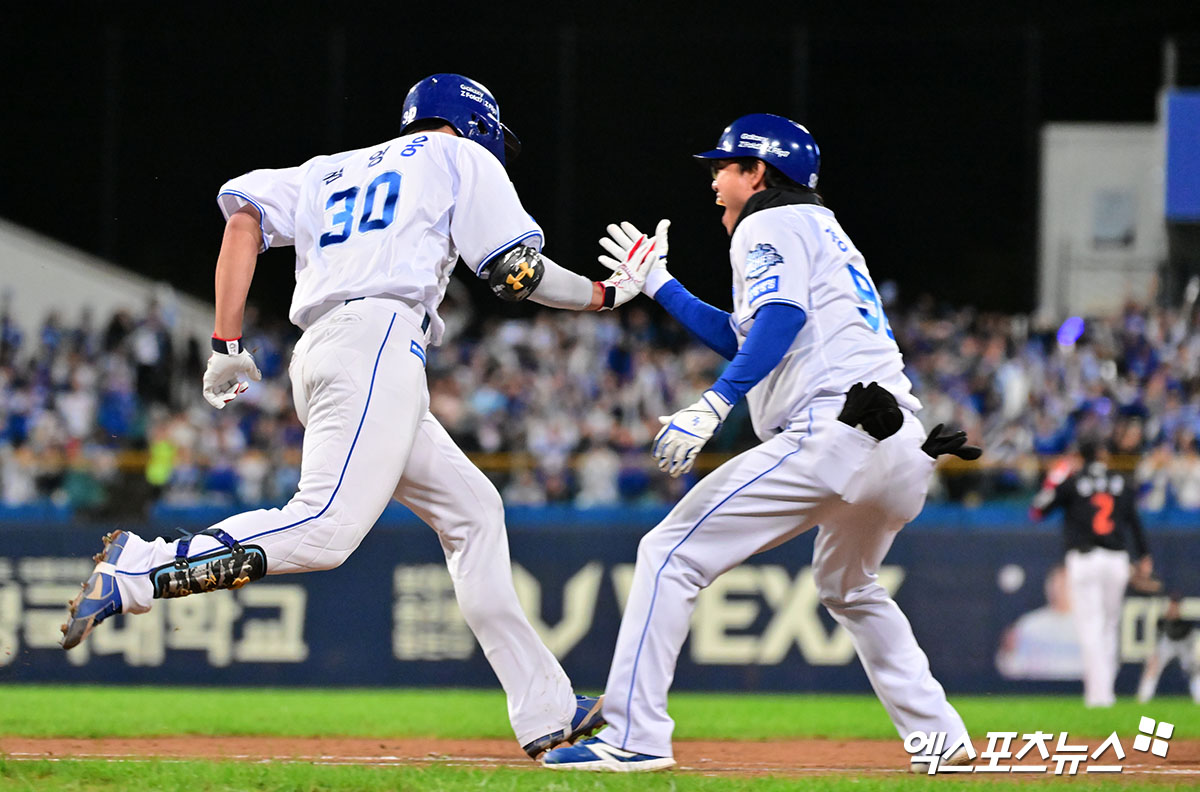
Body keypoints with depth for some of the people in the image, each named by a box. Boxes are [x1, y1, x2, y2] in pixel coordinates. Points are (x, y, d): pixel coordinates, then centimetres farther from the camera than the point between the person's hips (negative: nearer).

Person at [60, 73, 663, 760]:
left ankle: (545, 710, 9)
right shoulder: (460, 156, 16)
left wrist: (228, 344, 11)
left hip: (318, 355, 9)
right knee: (325, 529, -22)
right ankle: (135, 574, -31)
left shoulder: (337, 171, 30)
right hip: (379, 340, -9)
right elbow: (516, 272, 8)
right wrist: (608, 295, 24)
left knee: (472, 509, 13)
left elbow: (244, 211, 15)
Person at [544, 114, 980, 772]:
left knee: (671, 555, -8)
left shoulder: (771, 223, 5)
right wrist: (660, 286, 39)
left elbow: (782, 317, -16)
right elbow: (742, 341, 37)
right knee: (848, 589, 33)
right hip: (904, 449, 10)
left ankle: (635, 735, -17)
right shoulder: (821, 227, 32)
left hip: (831, 429, -10)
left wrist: (713, 405, -26)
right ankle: (939, 737, 24)